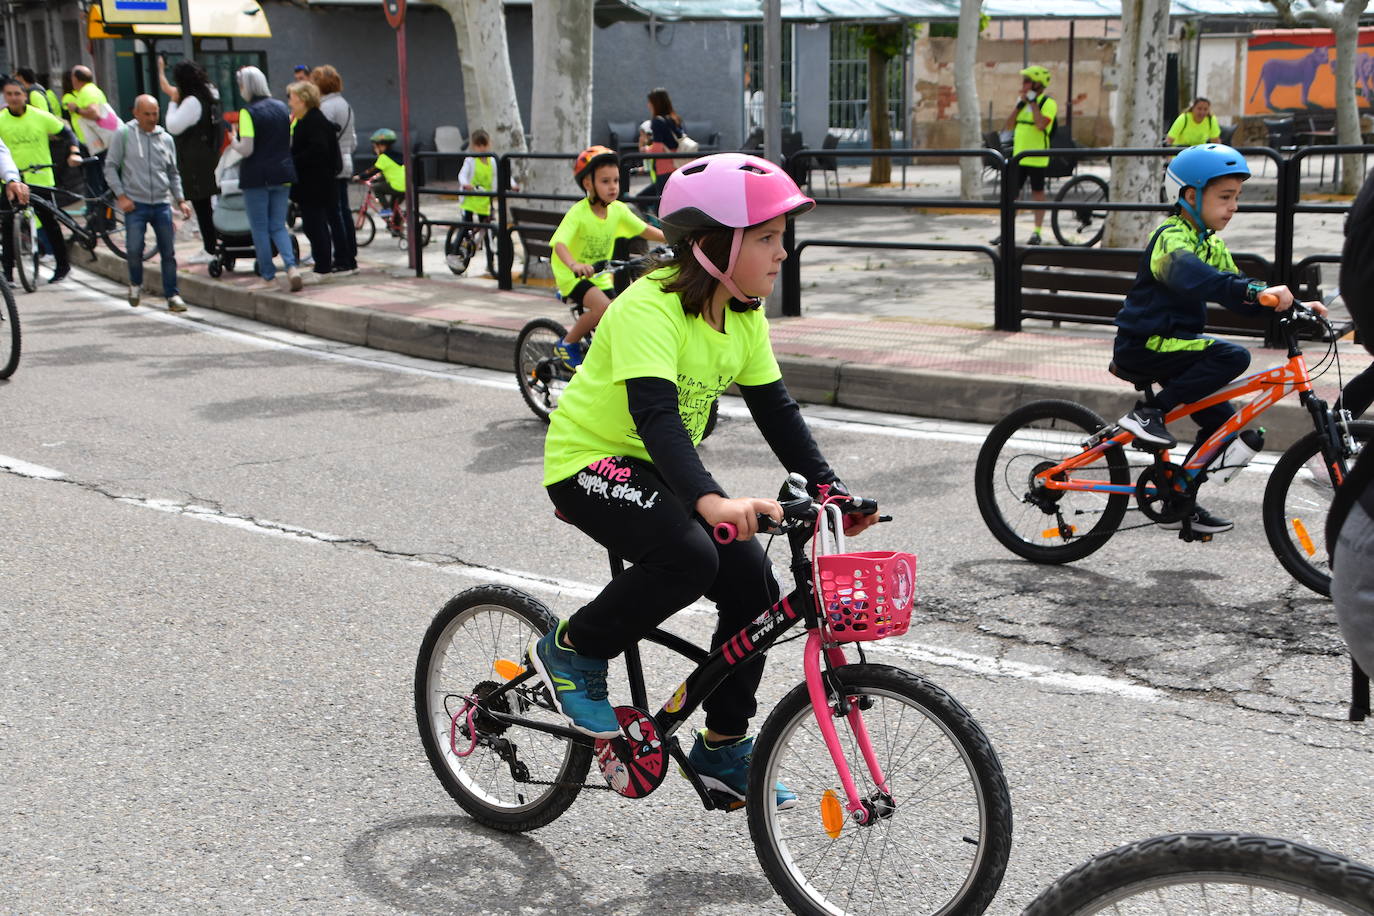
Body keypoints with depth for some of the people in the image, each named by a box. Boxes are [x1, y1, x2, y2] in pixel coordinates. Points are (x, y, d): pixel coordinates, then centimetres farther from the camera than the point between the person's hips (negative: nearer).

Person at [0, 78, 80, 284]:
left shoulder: (41, 116, 0)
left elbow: (66, 132, 8)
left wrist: (74, 153, -8)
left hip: (40, 180, -1)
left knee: (50, 223, 5)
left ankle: (62, 264, 19)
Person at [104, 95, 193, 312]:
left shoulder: (166, 138, 10)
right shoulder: (124, 135, 0)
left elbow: (173, 173, 18)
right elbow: (110, 167, 2)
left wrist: (181, 200, 8)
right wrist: (121, 196, -7)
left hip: (162, 205, 3)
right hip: (135, 204, -3)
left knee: (168, 253, 1)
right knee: (134, 250, -10)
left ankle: (172, 295, 10)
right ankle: (135, 284, 18)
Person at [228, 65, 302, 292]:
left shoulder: (248, 112, -13)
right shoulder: (282, 107, 6)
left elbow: (246, 149, -17)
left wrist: (233, 142, 2)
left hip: (256, 176, -6)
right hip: (281, 175, 6)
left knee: (260, 228, 5)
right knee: (278, 226, 11)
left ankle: (268, 276, 8)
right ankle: (291, 266, -9)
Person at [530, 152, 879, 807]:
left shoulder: (745, 316, -1)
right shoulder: (650, 306, -26)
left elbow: (775, 409, 2)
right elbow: (655, 412, -39)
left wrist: (828, 486, -10)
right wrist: (711, 500, -53)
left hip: (662, 469, 8)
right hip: (590, 462, -8)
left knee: (751, 582, -5)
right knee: (689, 555, -32)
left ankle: (724, 746, 13)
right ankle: (571, 649, -6)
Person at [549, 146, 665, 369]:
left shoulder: (618, 210, -5)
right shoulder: (578, 212, -21)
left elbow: (645, 230, 3)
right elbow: (560, 243, -32)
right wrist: (574, 265, -53)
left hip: (600, 276, 6)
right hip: (572, 275, -6)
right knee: (603, 306, -29)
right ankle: (567, 344, -9)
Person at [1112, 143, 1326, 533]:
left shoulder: (1213, 245, 15)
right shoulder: (1172, 237, -16)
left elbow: (1237, 297, 12)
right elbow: (1191, 277, -38)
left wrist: (1294, 306, -3)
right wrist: (1256, 291, -51)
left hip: (1174, 343, 9)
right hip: (1144, 344, -9)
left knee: (1221, 419, 5)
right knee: (1232, 356, -26)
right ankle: (1148, 413, -19)